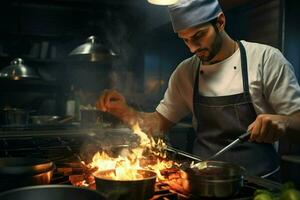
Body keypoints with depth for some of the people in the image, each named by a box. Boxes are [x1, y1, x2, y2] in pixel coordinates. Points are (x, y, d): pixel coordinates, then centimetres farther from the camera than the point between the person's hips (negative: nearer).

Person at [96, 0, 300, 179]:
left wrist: (283, 123, -26)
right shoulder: (185, 72, 3)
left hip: (258, 181, -2)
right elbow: (159, 122, 9)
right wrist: (125, 111, -8)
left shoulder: (266, 58, -7)